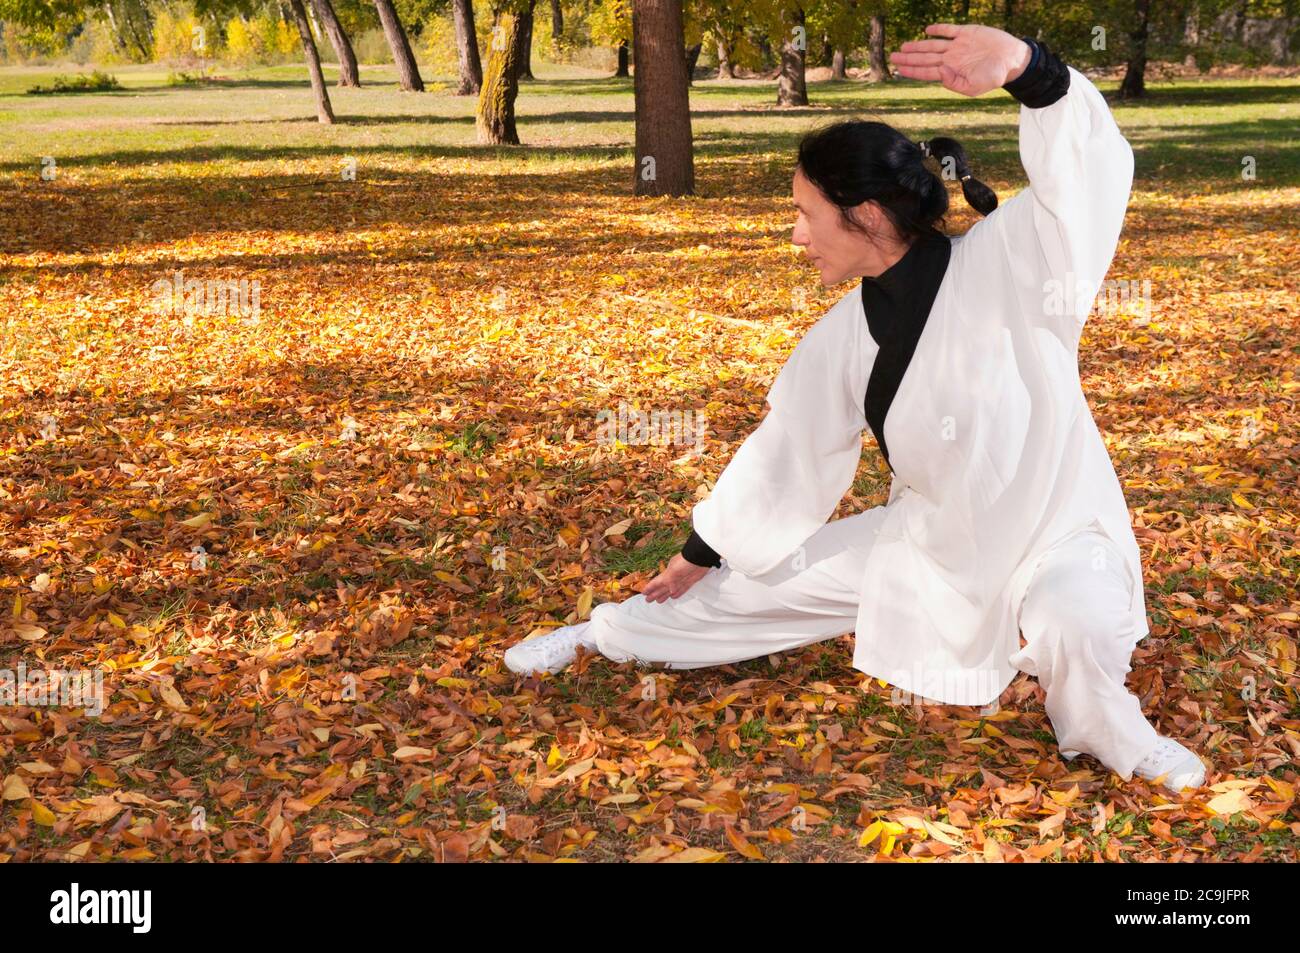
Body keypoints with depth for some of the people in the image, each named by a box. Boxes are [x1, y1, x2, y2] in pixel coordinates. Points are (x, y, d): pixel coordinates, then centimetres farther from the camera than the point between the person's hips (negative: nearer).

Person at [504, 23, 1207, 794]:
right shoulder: (848, 333, -6)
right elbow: (788, 447, 4)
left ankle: (1105, 730, -1)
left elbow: (1091, 172, -38)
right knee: (759, 584, 10)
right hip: (932, 539, 5)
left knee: (1071, 621, -38)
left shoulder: (1002, 265, -23)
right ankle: (601, 638, 34)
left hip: (1052, 533, -5)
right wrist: (704, 552, 13)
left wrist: (1027, 66, -58)